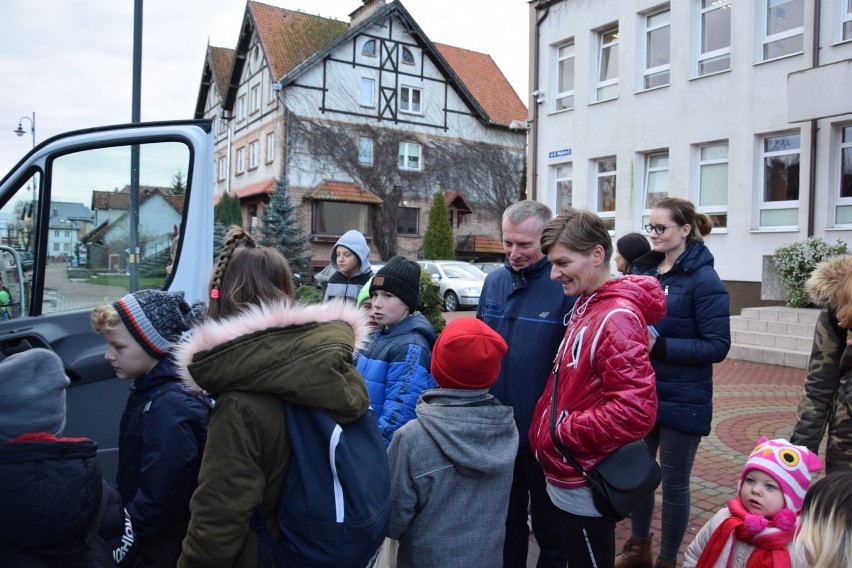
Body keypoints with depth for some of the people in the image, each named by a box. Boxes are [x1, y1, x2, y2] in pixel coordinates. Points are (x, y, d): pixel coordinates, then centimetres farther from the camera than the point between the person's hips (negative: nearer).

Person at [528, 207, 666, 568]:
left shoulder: (615, 318, -23)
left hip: (585, 488, -9)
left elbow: (635, 412, -29)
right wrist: (545, 428, 6)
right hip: (568, 478, 9)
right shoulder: (586, 306, 7)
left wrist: (561, 433, -20)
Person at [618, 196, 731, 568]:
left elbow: (718, 346, -16)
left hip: (681, 402, -6)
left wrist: (660, 346, -24)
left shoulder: (704, 279, -13)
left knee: (674, 484, 10)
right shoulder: (643, 270, 5)